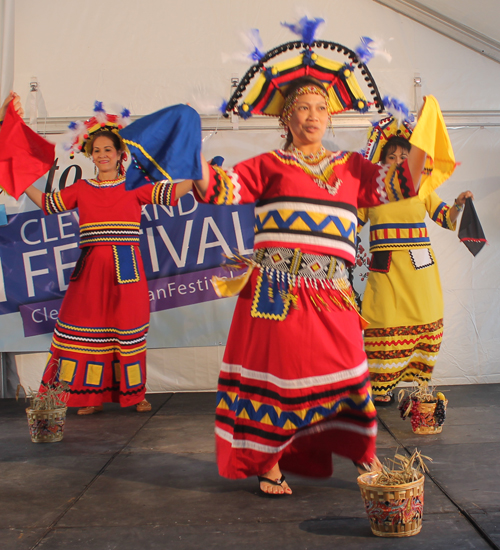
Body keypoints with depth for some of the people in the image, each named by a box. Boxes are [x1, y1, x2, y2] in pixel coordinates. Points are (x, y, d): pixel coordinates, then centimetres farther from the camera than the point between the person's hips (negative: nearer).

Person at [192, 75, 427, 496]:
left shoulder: (352, 167, 19)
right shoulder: (268, 165, 10)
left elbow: (397, 184, 14)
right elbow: (223, 189, 4)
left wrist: (422, 143, 1)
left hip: (331, 291, 3)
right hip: (277, 287, -2)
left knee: (346, 371, 2)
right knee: (276, 369, 0)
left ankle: (365, 457, 19)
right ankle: (269, 466, 13)